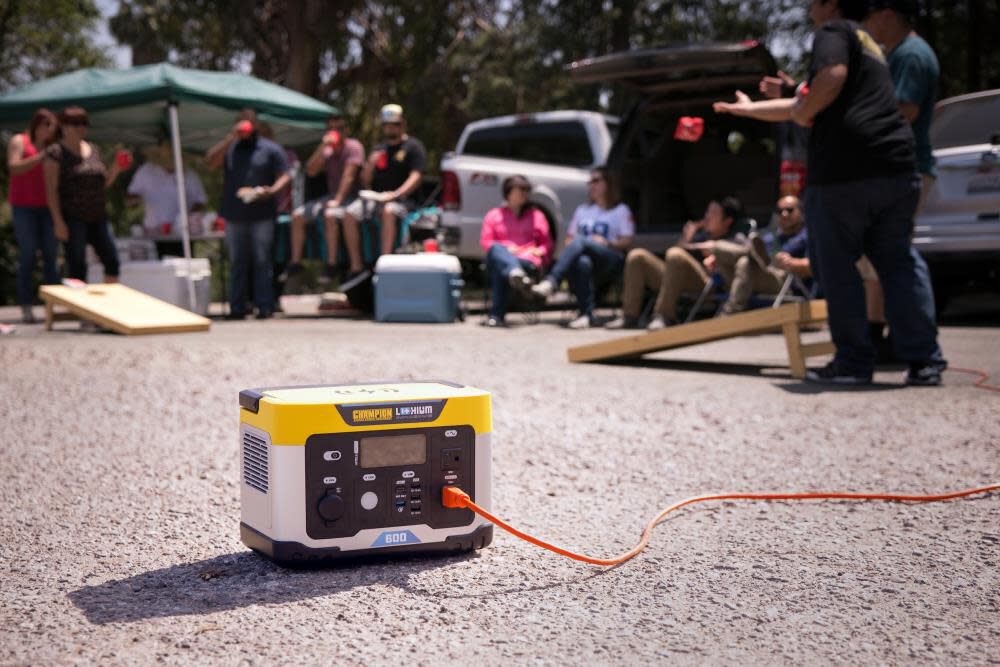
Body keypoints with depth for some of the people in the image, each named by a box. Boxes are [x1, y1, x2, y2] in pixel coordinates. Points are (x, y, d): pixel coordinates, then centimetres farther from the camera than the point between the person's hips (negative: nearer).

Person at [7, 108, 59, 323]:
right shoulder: (19, 141, 4)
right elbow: (14, 167, -11)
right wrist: (41, 156, -16)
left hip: (47, 207, 4)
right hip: (24, 207, -4)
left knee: (51, 255, -2)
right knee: (27, 256, -6)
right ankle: (26, 307, -4)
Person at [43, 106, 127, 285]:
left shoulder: (93, 150, 15)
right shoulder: (56, 152, -4)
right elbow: (51, 190, -9)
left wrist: (115, 170, -1)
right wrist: (58, 221, -16)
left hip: (98, 217, 6)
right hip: (72, 219, -6)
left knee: (112, 261, 2)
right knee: (77, 266, -6)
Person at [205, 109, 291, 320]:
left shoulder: (270, 149, 7)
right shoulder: (229, 148, 14)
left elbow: (284, 176, 2)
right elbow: (210, 162, -3)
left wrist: (272, 190, -18)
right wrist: (230, 138, -9)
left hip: (262, 215, -3)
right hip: (234, 215, 3)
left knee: (262, 261, -2)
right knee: (237, 263, 6)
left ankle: (265, 306, 0)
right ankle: (237, 307, 9)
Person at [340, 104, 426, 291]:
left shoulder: (413, 146, 4)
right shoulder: (379, 149, 22)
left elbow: (416, 177, -9)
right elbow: (365, 182, 20)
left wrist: (396, 194, -23)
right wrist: (370, 164, -1)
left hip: (403, 199, -6)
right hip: (375, 197, 6)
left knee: (389, 211, -39)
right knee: (349, 213, -20)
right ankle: (356, 267, -17)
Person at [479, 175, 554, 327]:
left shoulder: (536, 215, 25)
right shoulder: (494, 215, 23)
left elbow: (547, 243, 21)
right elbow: (485, 242, 12)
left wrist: (538, 251, -3)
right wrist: (506, 249, -6)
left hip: (527, 259, -1)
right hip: (499, 256, 1)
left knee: (501, 269, -37)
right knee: (496, 250, -39)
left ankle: (496, 315, -48)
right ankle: (516, 274, -71)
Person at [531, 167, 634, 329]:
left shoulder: (621, 210, 18)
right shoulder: (582, 210, 31)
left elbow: (627, 241, 8)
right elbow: (569, 237, 25)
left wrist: (607, 243, -10)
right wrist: (571, 248, 1)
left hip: (611, 262, -3)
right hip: (585, 254, 3)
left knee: (580, 241, -35)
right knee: (582, 262, -39)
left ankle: (551, 282, -51)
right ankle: (586, 314, -47)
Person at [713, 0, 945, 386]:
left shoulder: (833, 32, 4)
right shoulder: (868, 43, 30)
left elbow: (832, 77, -21)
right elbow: (803, 106, 34)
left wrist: (804, 111, -4)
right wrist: (750, 109, 39)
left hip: (843, 170, -8)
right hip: (897, 168, 8)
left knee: (836, 268, 3)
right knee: (898, 263, 11)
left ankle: (854, 362, 6)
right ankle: (925, 361, 8)